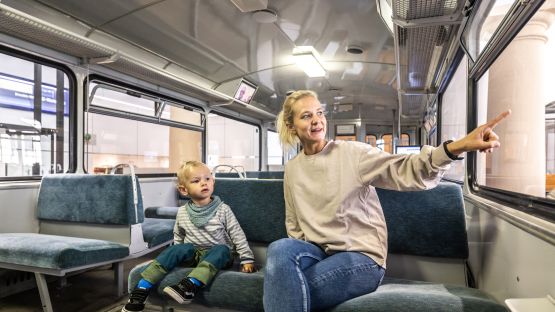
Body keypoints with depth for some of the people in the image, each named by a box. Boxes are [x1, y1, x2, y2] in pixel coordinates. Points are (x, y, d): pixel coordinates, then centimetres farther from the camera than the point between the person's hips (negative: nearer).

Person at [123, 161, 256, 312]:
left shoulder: (223, 209, -6)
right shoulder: (182, 212, 1)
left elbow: (238, 235, -4)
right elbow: (178, 236, 18)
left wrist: (247, 259, -7)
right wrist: (176, 256, 14)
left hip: (216, 254, -2)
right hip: (192, 252, 3)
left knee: (222, 249, -33)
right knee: (176, 249, -25)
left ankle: (190, 285, -49)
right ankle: (142, 288, -24)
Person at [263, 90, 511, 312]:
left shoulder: (351, 153, -7)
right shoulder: (292, 169, 7)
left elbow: (403, 171, -21)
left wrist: (457, 147, -37)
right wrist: (294, 254, -3)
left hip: (361, 258, -4)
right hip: (318, 253, 4)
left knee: (286, 288, -26)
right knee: (280, 249, -30)